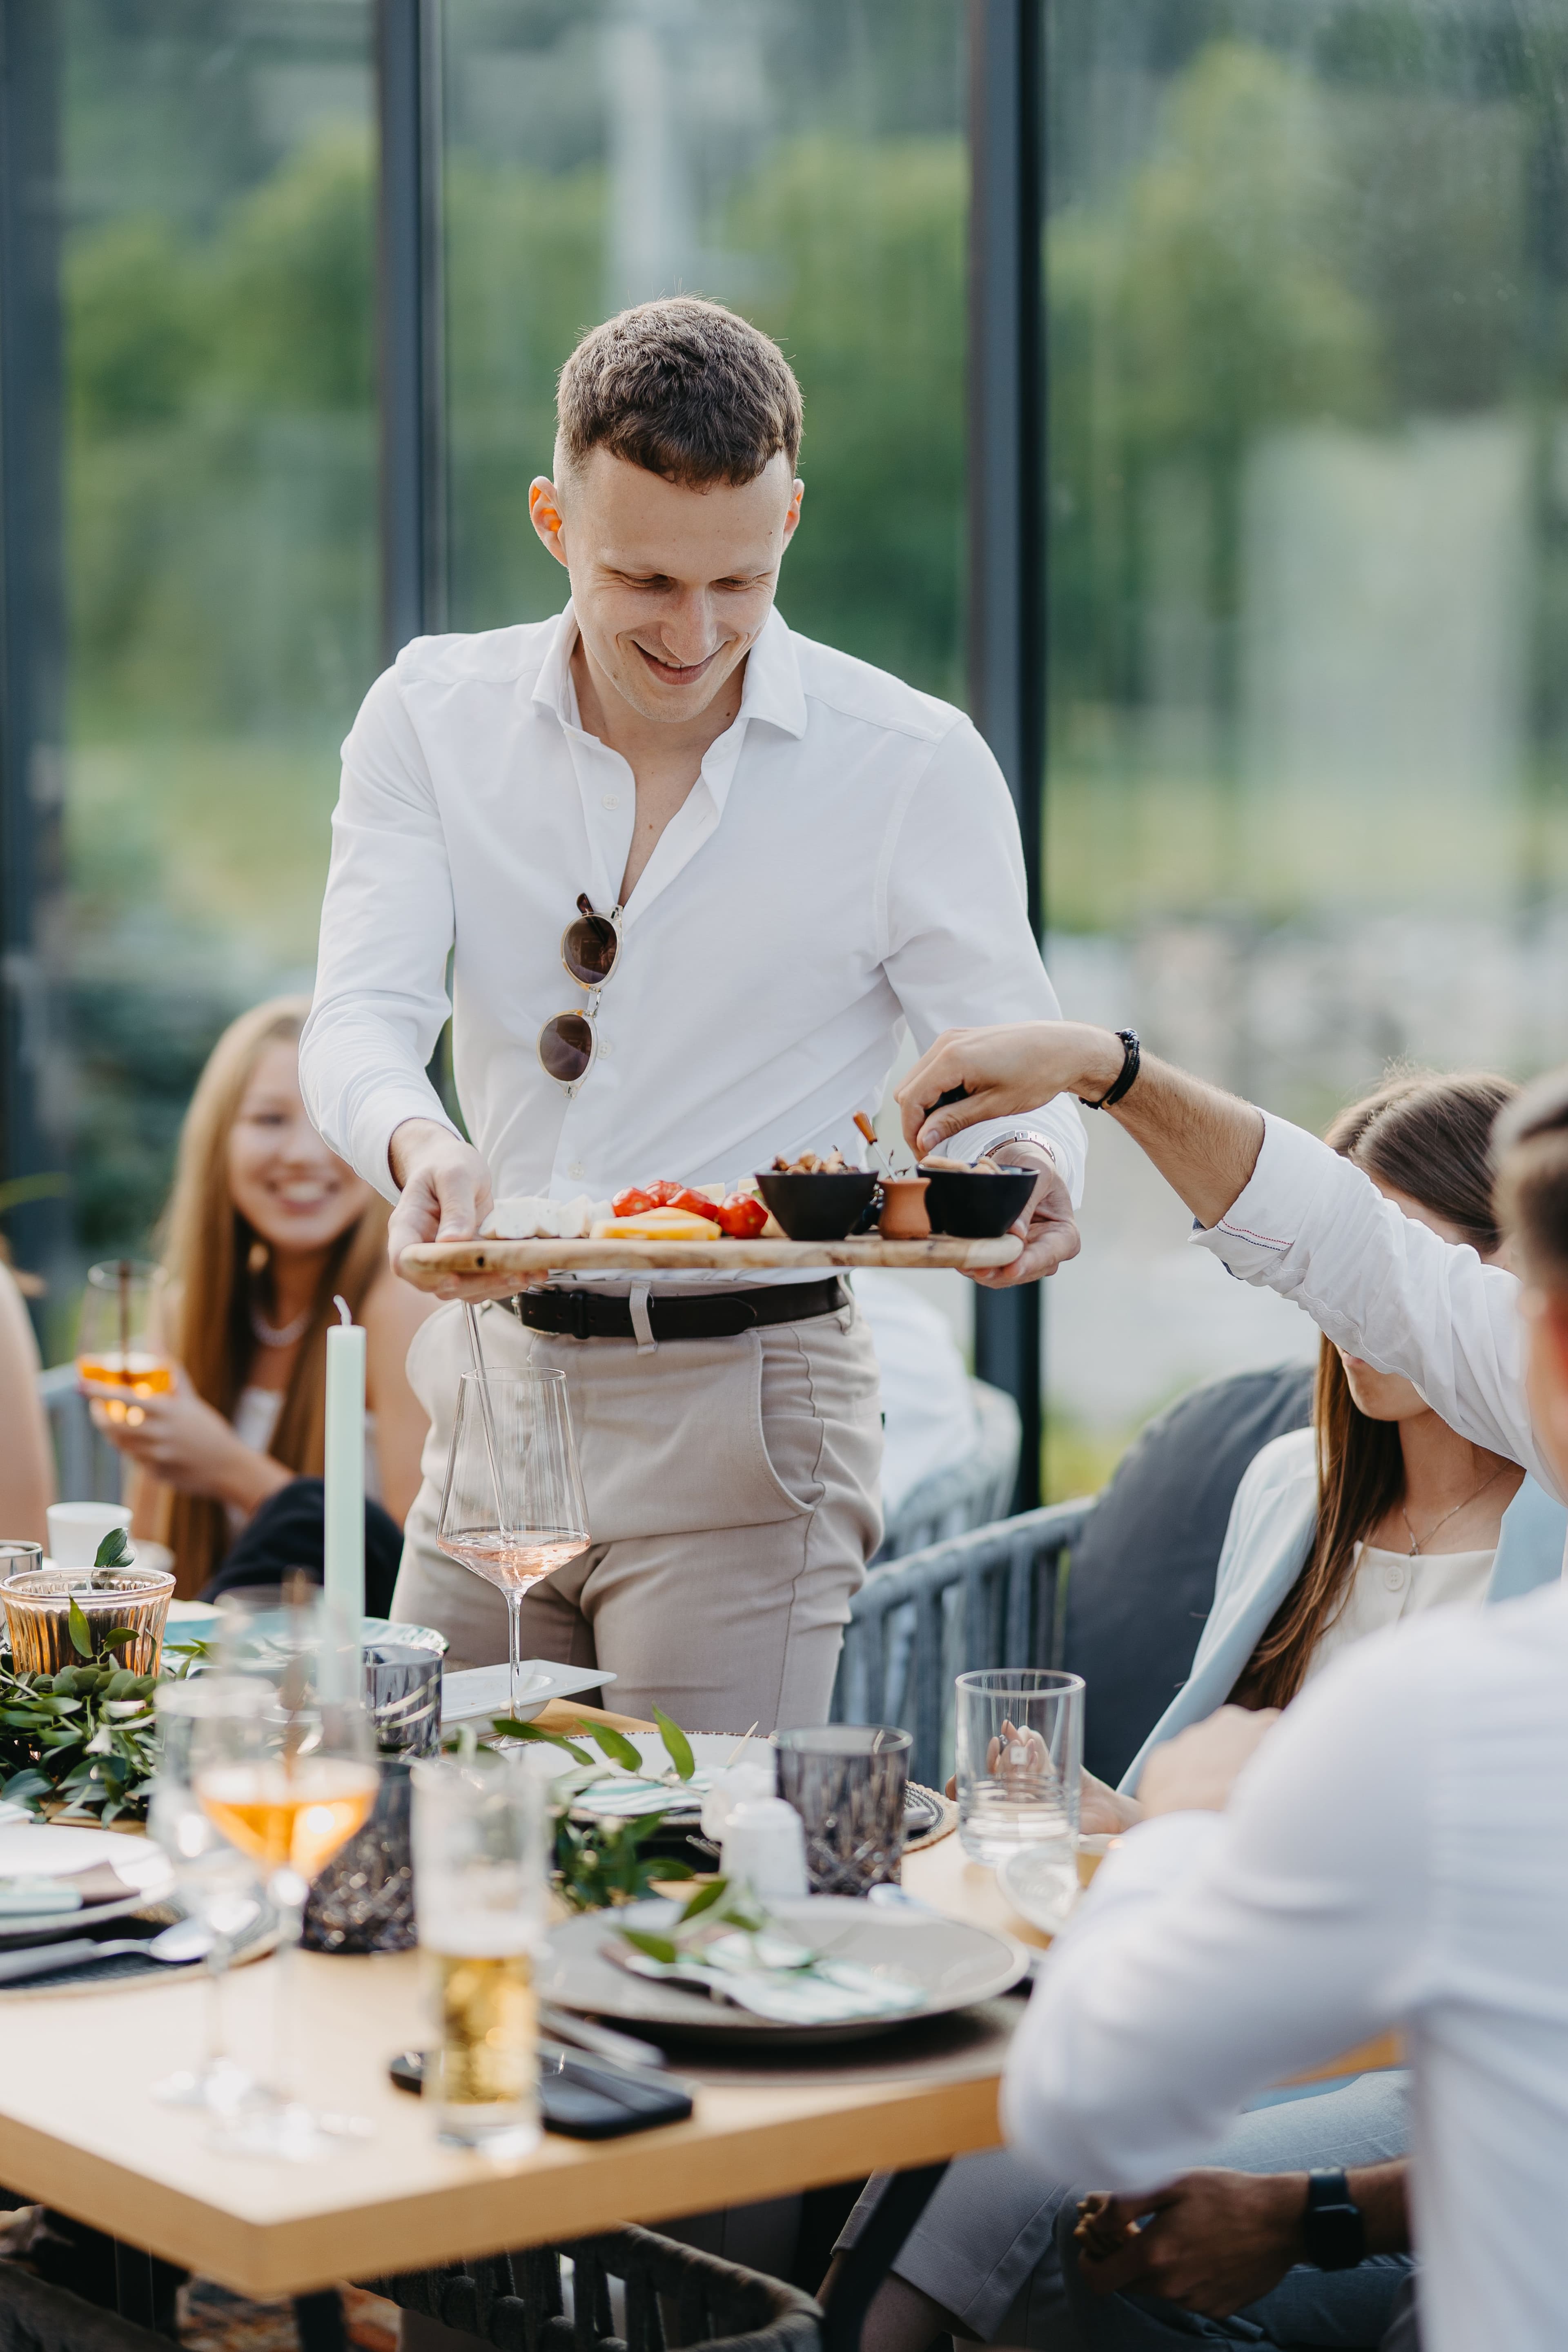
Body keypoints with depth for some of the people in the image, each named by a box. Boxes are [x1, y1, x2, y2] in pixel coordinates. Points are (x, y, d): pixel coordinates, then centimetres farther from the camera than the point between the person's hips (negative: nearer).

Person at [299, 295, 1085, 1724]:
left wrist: (1033, 1168, -31)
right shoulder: (434, 717, 2)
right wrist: (418, 1144, -31)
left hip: (746, 1424, -3)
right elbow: (361, 1017, -8)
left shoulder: (914, 765, -6)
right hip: (499, 1381, 4)